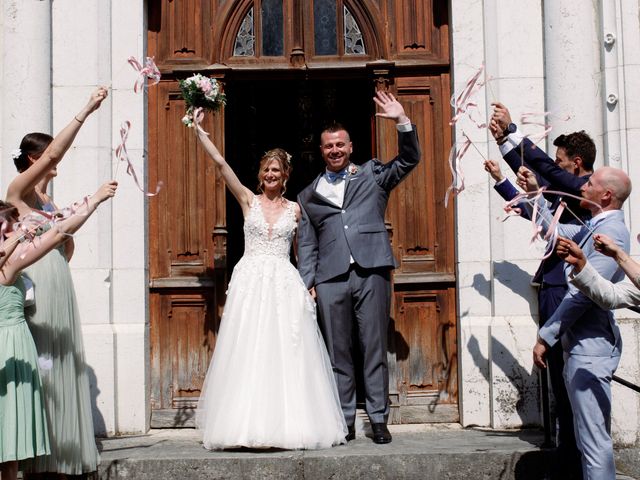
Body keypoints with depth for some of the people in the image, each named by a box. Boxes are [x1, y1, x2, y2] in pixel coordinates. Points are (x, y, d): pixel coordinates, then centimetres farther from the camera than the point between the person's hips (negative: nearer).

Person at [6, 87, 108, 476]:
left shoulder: (50, 200, 18)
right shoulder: (18, 190, -4)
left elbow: (68, 242, 29)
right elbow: (54, 153, -17)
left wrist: (59, 267, 9)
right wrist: (85, 112, -17)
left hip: (59, 286, 8)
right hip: (35, 286, -8)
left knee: (61, 362, 7)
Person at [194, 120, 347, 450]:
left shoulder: (294, 209, 11)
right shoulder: (248, 200, 7)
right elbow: (220, 162, 2)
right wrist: (199, 129, -1)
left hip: (284, 283, 1)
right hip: (250, 282, -1)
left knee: (286, 354, -2)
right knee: (247, 354, -3)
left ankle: (288, 422, 3)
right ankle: (247, 424, 2)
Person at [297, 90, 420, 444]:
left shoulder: (372, 175, 16)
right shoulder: (308, 195, 19)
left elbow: (409, 159, 6)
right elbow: (306, 246, 16)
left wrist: (402, 121, -7)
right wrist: (306, 284, 5)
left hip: (371, 273, -1)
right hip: (330, 280, 2)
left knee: (375, 351, 0)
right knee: (337, 355, 4)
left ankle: (378, 420, 6)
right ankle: (344, 422, 10)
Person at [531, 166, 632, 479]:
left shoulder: (611, 232, -16)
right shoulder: (593, 228, 14)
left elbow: (583, 294, -21)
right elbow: (553, 230, 32)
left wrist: (545, 337, -17)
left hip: (591, 348, -10)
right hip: (581, 345, 10)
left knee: (594, 439, -9)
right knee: (592, 436, 17)